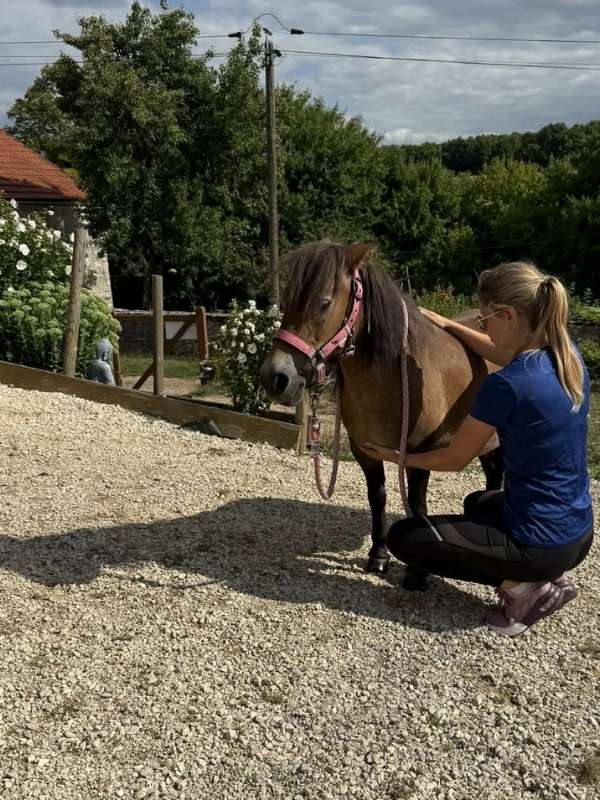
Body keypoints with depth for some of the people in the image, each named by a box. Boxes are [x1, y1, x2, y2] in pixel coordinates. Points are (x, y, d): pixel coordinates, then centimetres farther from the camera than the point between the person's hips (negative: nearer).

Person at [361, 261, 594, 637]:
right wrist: (448, 325, 20)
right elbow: (508, 355, 21)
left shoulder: (506, 386, -26)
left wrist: (398, 457, 4)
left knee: (403, 538, 4)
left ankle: (521, 585, 0)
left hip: (542, 545, -8)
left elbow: (454, 459, -12)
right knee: (479, 505, 37)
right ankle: (548, 577, 15)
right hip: (578, 533, 8)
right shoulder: (568, 357, -3)